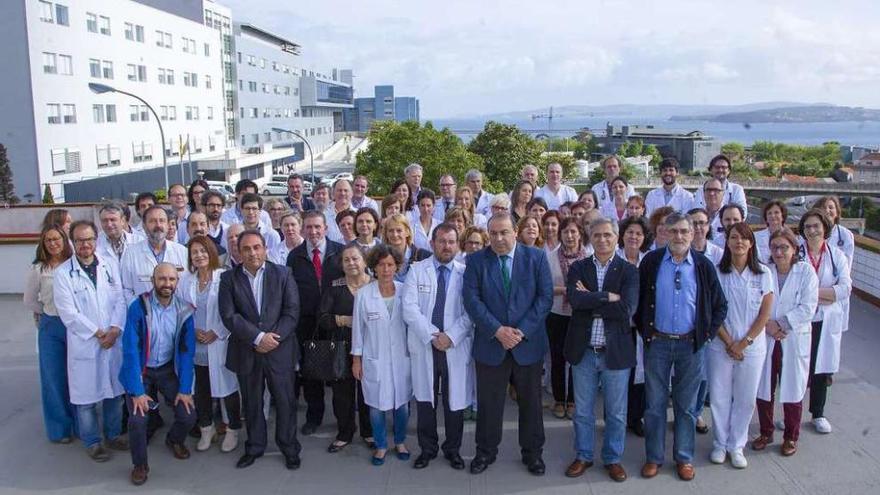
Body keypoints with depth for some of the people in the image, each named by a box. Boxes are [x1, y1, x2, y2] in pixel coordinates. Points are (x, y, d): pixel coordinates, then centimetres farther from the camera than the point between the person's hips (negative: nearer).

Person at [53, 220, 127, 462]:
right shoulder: (62, 273, -6)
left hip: (114, 340, 3)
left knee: (114, 390, 14)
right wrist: (97, 333, -12)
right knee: (86, 395, 7)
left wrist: (114, 329, -11)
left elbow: (120, 300, 2)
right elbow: (68, 313, -11)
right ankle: (92, 442, 23)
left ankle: (113, 434, 31)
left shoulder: (110, 266, 5)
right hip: (83, 343, -3)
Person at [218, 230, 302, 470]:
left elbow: (292, 312, -5)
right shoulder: (229, 278, 0)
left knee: (285, 401, 6)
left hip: (279, 349, -1)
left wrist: (273, 338, -15)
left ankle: (289, 448, 23)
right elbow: (229, 315, -9)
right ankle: (254, 447, 31)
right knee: (251, 403, 14)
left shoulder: (283, 274, -1)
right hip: (246, 352, 1)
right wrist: (258, 337, -17)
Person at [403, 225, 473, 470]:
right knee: (425, 399, 10)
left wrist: (451, 336, -15)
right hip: (423, 344, 0)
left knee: (455, 400, 8)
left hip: (456, 346, 0)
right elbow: (409, 308, -7)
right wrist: (432, 336, -15)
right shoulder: (416, 270, 2)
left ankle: (453, 449, 26)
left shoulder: (466, 273, 2)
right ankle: (427, 448, 26)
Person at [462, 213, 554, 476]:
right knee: (488, 402, 11)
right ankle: (486, 451, 28)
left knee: (531, 401, 13)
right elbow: (472, 299, -8)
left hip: (529, 343, 0)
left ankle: (532, 452, 30)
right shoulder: (476, 260, -1)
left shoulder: (536, 257, -1)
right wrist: (497, 330, -17)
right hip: (490, 343, 0)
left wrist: (522, 331, -14)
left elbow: (545, 297, -6)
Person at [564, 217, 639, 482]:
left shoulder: (629, 271, -3)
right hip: (583, 351, 1)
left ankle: (613, 458, 30)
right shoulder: (578, 268, 1)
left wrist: (589, 300, -15)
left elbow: (627, 309, -18)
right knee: (582, 410, 14)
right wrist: (608, 297, -19)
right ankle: (583, 456, 32)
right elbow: (575, 299, -17)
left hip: (616, 351, -1)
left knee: (616, 412, 12)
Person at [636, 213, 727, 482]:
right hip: (657, 342, 0)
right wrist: (644, 331, 0)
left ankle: (684, 458, 24)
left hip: (691, 344, 0)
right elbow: (637, 299, 3)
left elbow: (720, 306, 6)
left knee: (686, 404, 10)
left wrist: (707, 333, 0)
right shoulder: (651, 261, -3)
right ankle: (653, 457, 19)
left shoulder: (703, 265, -1)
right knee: (655, 403, 7)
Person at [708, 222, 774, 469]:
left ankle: (736, 446, 25)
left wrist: (744, 343, -9)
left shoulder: (763, 273, -2)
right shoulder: (717, 272, -3)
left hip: (752, 346, 1)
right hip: (720, 345, 0)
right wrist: (729, 343, -10)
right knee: (719, 397, 7)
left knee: (745, 398, 8)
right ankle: (720, 444, 24)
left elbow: (765, 313, -3)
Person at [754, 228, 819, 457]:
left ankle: (791, 437, 26)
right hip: (765, 340, 2)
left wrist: (779, 323, -15)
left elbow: (808, 308, -11)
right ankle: (766, 433, 29)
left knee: (792, 391, 8)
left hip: (794, 341, -2)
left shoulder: (806, 272, -5)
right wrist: (766, 324, -16)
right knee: (763, 389, 10)